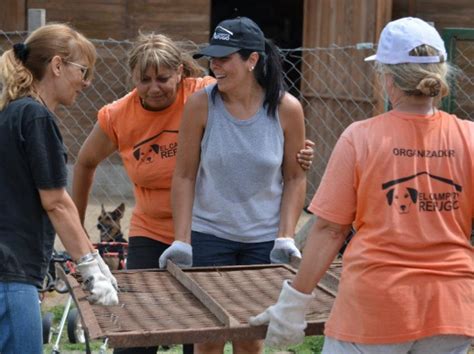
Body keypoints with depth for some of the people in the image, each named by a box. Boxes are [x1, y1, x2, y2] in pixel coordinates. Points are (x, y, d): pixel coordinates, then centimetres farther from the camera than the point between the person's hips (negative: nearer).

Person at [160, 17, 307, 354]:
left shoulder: (287, 109, -9)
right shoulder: (200, 104, -11)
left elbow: (295, 178, 0)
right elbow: (184, 176, -6)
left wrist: (286, 238, -8)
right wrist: (181, 240, -9)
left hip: (264, 239, 1)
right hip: (209, 234, 0)